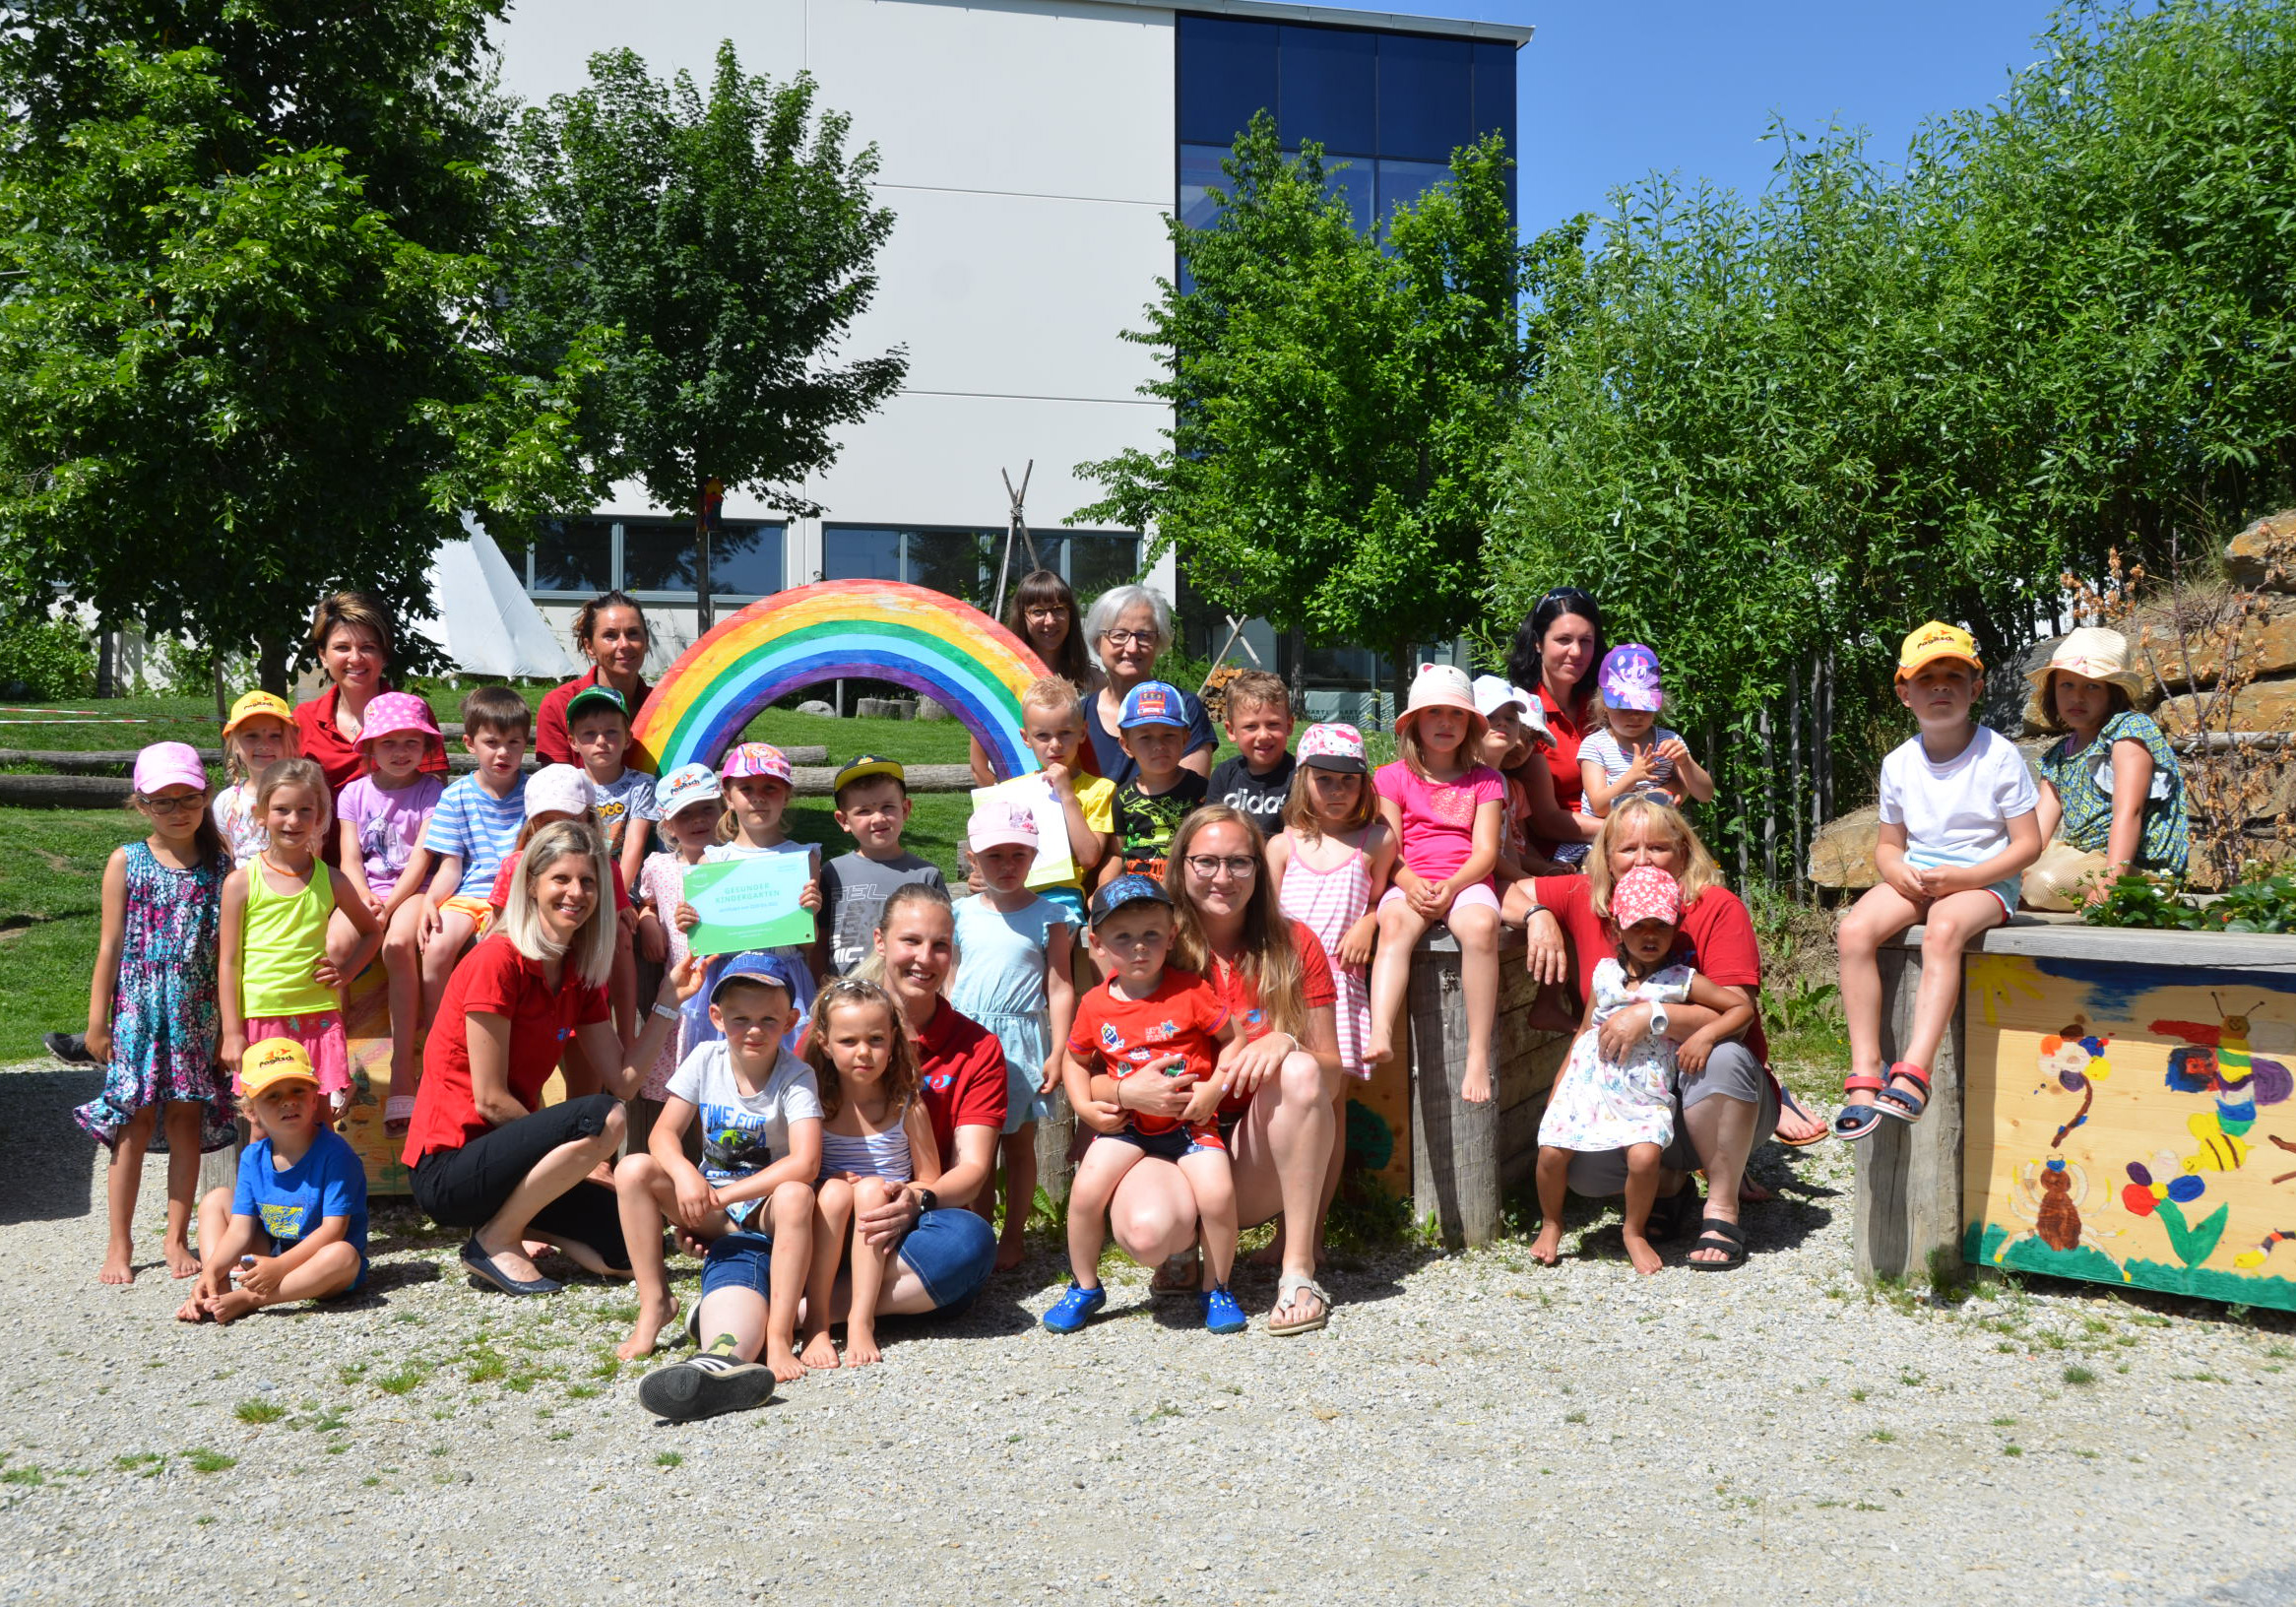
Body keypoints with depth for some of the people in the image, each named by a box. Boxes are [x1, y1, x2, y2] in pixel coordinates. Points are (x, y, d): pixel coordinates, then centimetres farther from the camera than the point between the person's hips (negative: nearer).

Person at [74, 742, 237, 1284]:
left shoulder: (219, 866, 3)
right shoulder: (125, 864, 1)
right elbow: (110, 946, 1)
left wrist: (229, 1019, 1)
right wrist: (98, 1020, 0)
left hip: (197, 1011, 1)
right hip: (138, 1009, -1)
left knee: (187, 1118, 5)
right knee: (135, 1120, 1)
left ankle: (177, 1237, 16)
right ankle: (119, 1243, 11)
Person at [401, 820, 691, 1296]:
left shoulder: (580, 975, 9)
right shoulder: (498, 960, -16)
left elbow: (622, 1079, 1)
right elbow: (490, 1099, -17)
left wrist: (669, 997, -2)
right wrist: (573, 1148, -8)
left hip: (502, 1154, 7)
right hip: (448, 1169, -7)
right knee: (602, 1118, -28)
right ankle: (495, 1240, -9)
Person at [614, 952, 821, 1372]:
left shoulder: (796, 1077, -16)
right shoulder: (706, 1060, -5)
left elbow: (805, 1163, -29)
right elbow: (663, 1133, -8)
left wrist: (724, 1194, -30)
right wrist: (683, 1173, -31)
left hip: (765, 1210, -4)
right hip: (712, 1211, 4)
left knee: (795, 1195, -38)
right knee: (633, 1170, -19)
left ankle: (780, 1335, -32)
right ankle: (654, 1303, -8)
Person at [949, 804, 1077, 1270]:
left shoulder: (1048, 917, -3)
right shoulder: (964, 914, 6)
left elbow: (1060, 987, -3)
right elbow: (950, 981, 13)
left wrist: (1058, 1052, -8)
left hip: (1021, 1040, -3)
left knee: (1018, 1142, 7)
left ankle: (1014, 1235, 18)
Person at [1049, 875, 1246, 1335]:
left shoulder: (1191, 991, -7)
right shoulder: (1095, 1005, -1)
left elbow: (1235, 1039, -1)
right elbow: (1077, 1063, 12)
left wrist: (1214, 1089, -12)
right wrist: (1119, 1092, -3)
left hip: (1191, 1121, -2)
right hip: (1128, 1124, 2)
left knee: (1218, 1194, -22)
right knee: (1086, 1189, -17)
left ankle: (1216, 1289, 5)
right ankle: (1084, 1288, 8)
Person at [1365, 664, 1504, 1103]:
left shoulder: (1483, 780, 14)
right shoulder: (1393, 778, 14)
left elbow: (1486, 851, 4)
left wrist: (1451, 886, -16)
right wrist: (1411, 883, -16)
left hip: (1466, 881, 0)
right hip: (1410, 882, 0)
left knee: (1481, 925, -36)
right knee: (1394, 923, -36)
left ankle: (1478, 1055, -35)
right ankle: (1379, 1035, -55)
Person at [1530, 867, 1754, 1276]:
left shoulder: (1681, 979, -1)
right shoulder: (1606, 972, 8)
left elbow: (1743, 1008, 0)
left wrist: (1705, 1035, -17)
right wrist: (1556, 1089, 15)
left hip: (1644, 1092, -2)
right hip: (1590, 1081, 3)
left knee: (1645, 1155, -26)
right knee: (1551, 1150, -12)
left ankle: (1635, 1230, 3)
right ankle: (1551, 1224, 16)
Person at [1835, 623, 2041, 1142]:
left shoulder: (1998, 756, -5)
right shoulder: (1899, 763, 7)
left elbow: (2027, 844, -6)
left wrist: (1962, 878, -19)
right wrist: (1898, 871, -11)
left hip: (1984, 880, -4)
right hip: (1915, 878, 4)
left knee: (1944, 929, -39)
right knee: (1856, 928, -27)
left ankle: (1913, 1074, -45)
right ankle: (1864, 1075, -27)